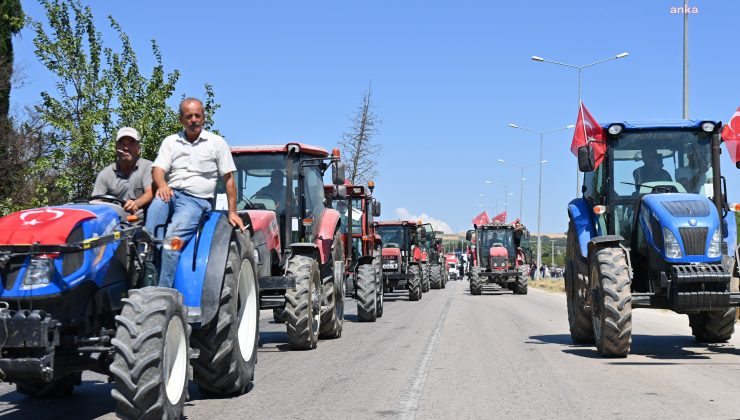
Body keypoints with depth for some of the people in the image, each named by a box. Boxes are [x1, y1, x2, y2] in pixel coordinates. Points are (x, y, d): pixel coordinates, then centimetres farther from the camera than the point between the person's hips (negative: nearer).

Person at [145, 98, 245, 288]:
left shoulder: (217, 143, 9)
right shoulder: (170, 142, 16)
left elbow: (229, 179, 9)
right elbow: (157, 169, 3)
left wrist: (232, 212, 4)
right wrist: (162, 185, -21)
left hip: (196, 200, -3)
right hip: (171, 194, 3)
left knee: (173, 236, -29)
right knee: (157, 204, -35)